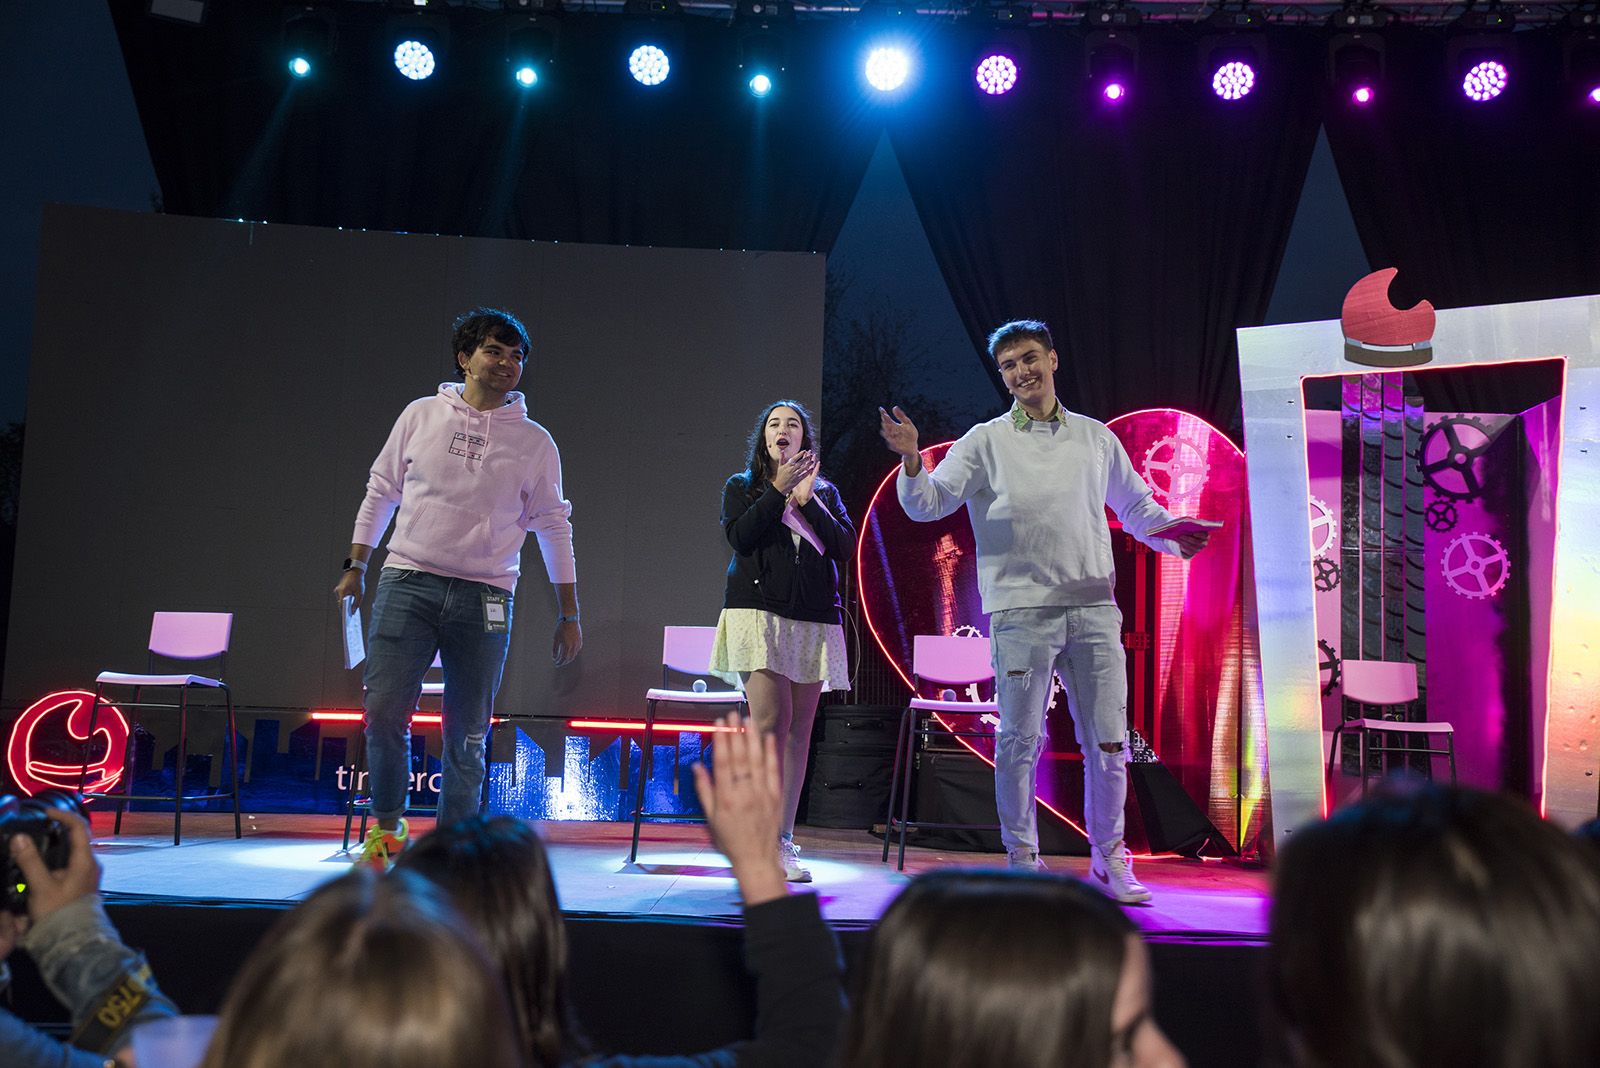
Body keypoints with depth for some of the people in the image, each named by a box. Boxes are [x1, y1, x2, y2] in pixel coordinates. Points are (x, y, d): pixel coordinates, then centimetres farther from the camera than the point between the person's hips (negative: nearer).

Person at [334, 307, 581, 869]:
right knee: (384, 711, -8)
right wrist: (355, 568, 11)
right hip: (408, 583, 0)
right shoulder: (421, 415, 8)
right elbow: (381, 492, 15)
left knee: (467, 734, 1)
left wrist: (569, 613, 8)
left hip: (485, 599, 0)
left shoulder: (534, 441, 6)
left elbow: (554, 526, 10)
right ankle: (387, 826, 15)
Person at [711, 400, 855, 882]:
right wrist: (779, 489, -7)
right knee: (772, 720, -18)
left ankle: (784, 842, 5)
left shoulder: (825, 492, 19)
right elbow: (740, 536, -5)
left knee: (799, 732, 1)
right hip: (759, 611, -3)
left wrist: (806, 499, -3)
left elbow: (846, 547, 3)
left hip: (814, 619, 3)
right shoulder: (742, 486, 14)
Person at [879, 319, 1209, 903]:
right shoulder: (986, 442, 7)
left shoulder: (1095, 437, 16)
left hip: (1094, 610, 3)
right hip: (1021, 612, -2)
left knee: (1108, 741, 4)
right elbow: (928, 504, -1)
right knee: (1020, 740, -1)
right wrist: (912, 461, -20)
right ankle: (1023, 860, 13)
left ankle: (1109, 859, 18)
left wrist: (1174, 536, 7)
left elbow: (1135, 505, 26)